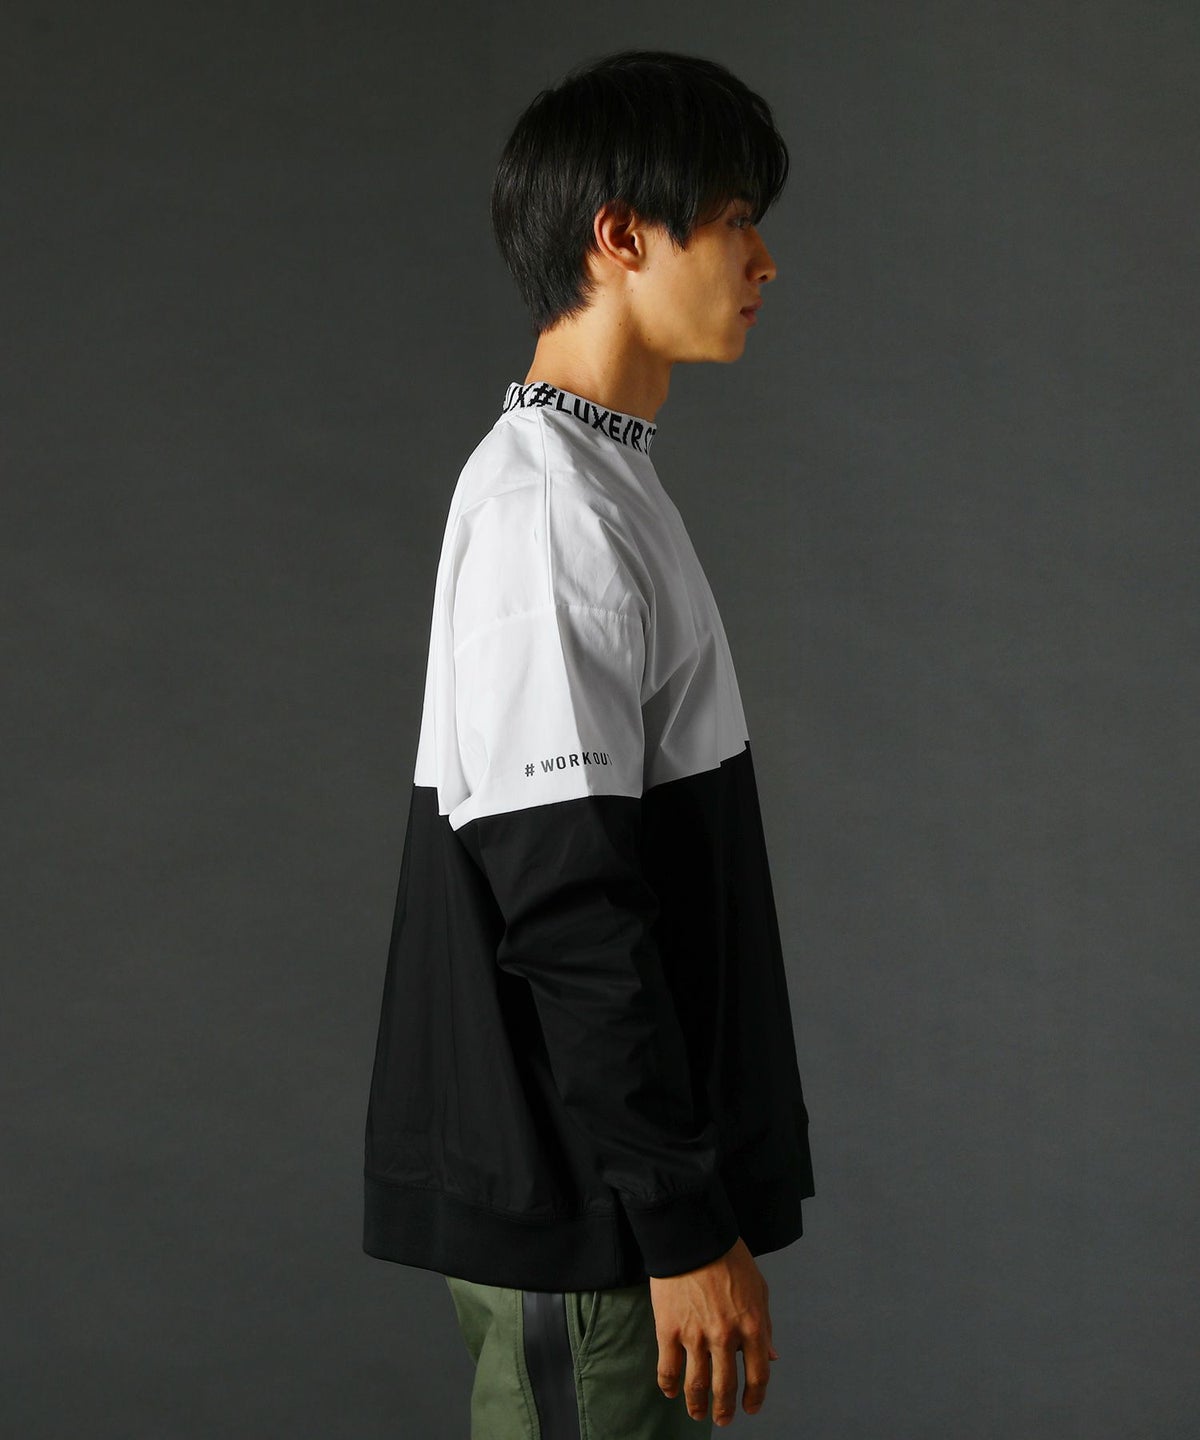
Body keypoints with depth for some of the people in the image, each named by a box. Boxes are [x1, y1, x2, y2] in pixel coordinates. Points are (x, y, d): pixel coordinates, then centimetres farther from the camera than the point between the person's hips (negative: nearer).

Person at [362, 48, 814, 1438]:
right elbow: (568, 906, -22)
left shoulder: (599, 480, 14)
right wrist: (688, 1224, -20)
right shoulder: (547, 509, -18)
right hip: (579, 1212, -10)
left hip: (581, 1179, 10)